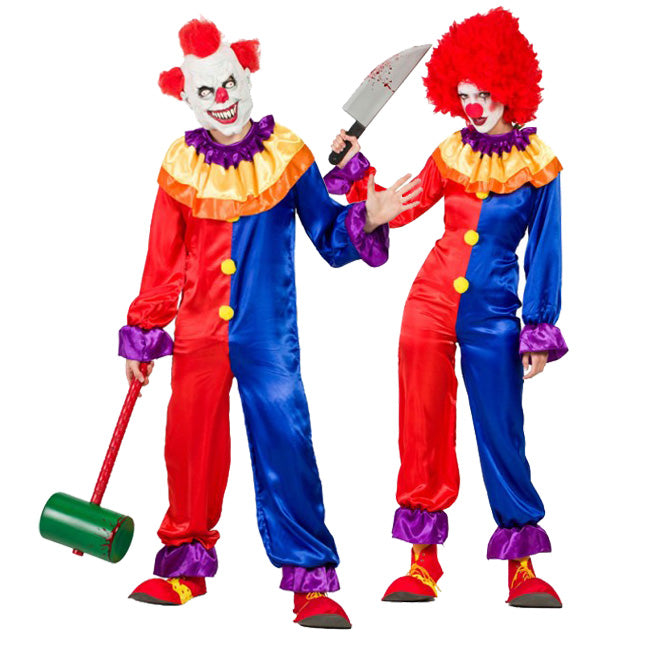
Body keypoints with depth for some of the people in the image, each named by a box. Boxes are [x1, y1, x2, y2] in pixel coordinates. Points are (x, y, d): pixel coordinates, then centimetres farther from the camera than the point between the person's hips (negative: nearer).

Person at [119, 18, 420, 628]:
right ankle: (184, 565, 25)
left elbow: (327, 234, 1)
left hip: (268, 333, -2)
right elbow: (163, 262, 10)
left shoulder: (285, 154, 0)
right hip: (200, 333, 2)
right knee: (190, 445, 7)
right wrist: (141, 337, 12)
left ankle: (311, 580, 0)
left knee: (285, 441, -8)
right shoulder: (182, 166, 4)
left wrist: (367, 219, -19)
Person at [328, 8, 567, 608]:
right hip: (432, 303, 3)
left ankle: (522, 564, 12)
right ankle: (422, 562, 14)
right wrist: (356, 170, 2)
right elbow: (400, 210, 13)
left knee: (501, 434, -1)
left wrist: (540, 332, -3)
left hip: (492, 316, -3)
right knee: (423, 430, 4)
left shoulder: (536, 163, -2)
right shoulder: (452, 153, 6)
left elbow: (544, 253, 0)